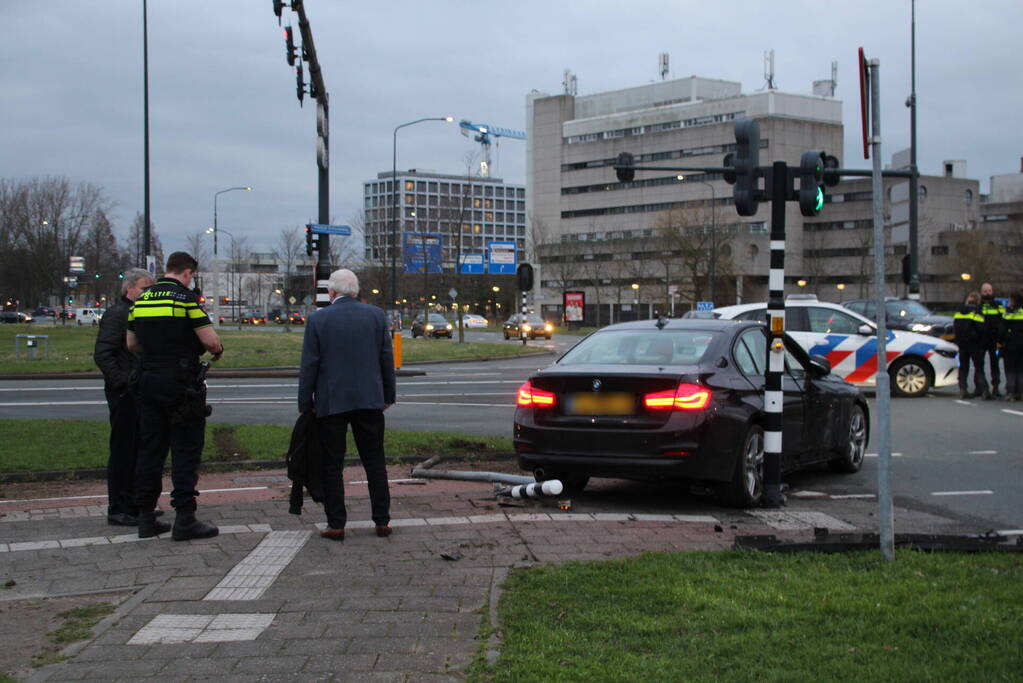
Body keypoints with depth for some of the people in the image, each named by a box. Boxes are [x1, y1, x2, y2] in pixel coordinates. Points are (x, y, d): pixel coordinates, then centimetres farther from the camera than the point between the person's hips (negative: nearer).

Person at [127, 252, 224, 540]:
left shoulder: (140, 300, 10)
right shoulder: (187, 298, -10)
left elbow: (131, 343, 16)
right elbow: (211, 340, -14)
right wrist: (218, 351, 8)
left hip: (148, 381, 6)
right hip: (181, 384, -6)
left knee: (149, 449, 11)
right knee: (186, 450, -2)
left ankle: (146, 517, 13)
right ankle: (184, 519, -4)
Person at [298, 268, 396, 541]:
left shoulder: (318, 319, -5)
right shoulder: (376, 315, 2)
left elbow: (309, 365, -4)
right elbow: (387, 358, 4)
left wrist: (305, 403, 4)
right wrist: (388, 395, 14)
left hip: (331, 403, -2)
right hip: (369, 400, 2)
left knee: (332, 466, 5)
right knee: (375, 462, 9)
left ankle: (336, 524, 5)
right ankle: (382, 521, 11)